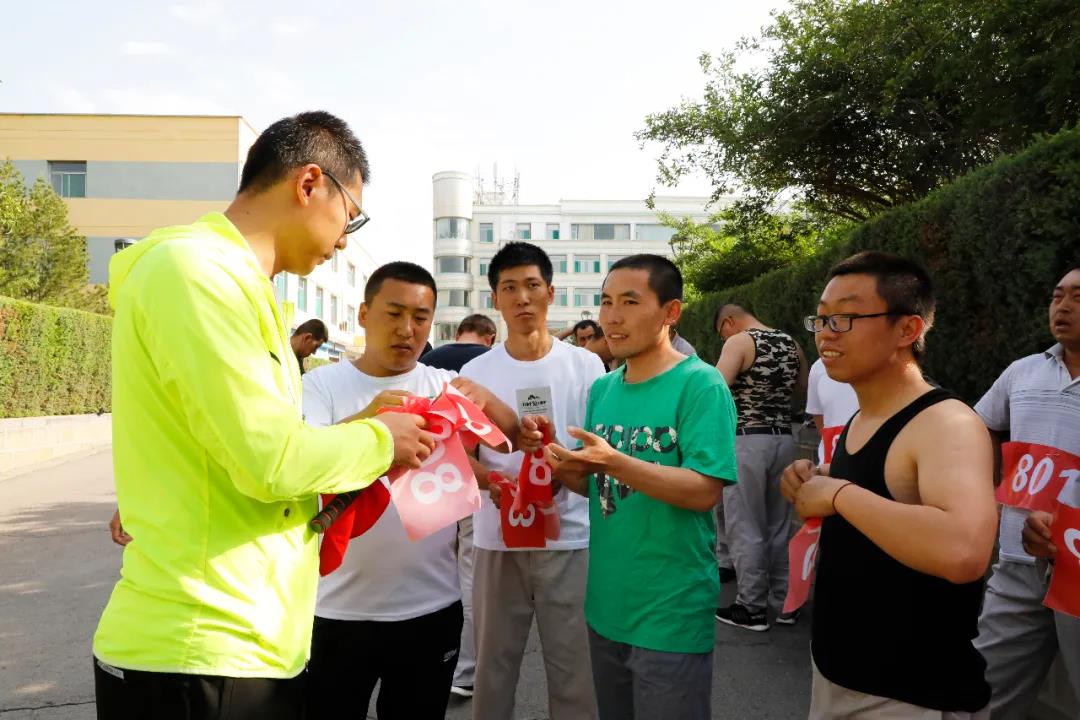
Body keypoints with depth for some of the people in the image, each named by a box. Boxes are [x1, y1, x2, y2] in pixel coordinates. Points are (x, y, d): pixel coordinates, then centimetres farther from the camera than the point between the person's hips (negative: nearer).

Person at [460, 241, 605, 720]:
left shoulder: (585, 365, 0)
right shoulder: (475, 372, 3)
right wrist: (491, 479, -19)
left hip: (570, 538, -1)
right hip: (496, 540, 1)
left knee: (574, 669, 7)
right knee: (494, 664, 13)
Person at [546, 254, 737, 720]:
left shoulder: (700, 384, -15)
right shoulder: (602, 389, 6)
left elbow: (705, 491, -22)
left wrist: (614, 462, -30)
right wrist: (568, 471, -10)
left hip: (671, 615, -6)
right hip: (606, 606, 7)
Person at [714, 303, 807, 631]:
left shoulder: (739, 342, -10)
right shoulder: (791, 343, 11)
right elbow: (804, 390, 22)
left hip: (748, 441, -7)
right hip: (784, 440, 7)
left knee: (745, 527, 3)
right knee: (780, 524, 16)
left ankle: (752, 607, 9)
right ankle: (784, 601, 25)